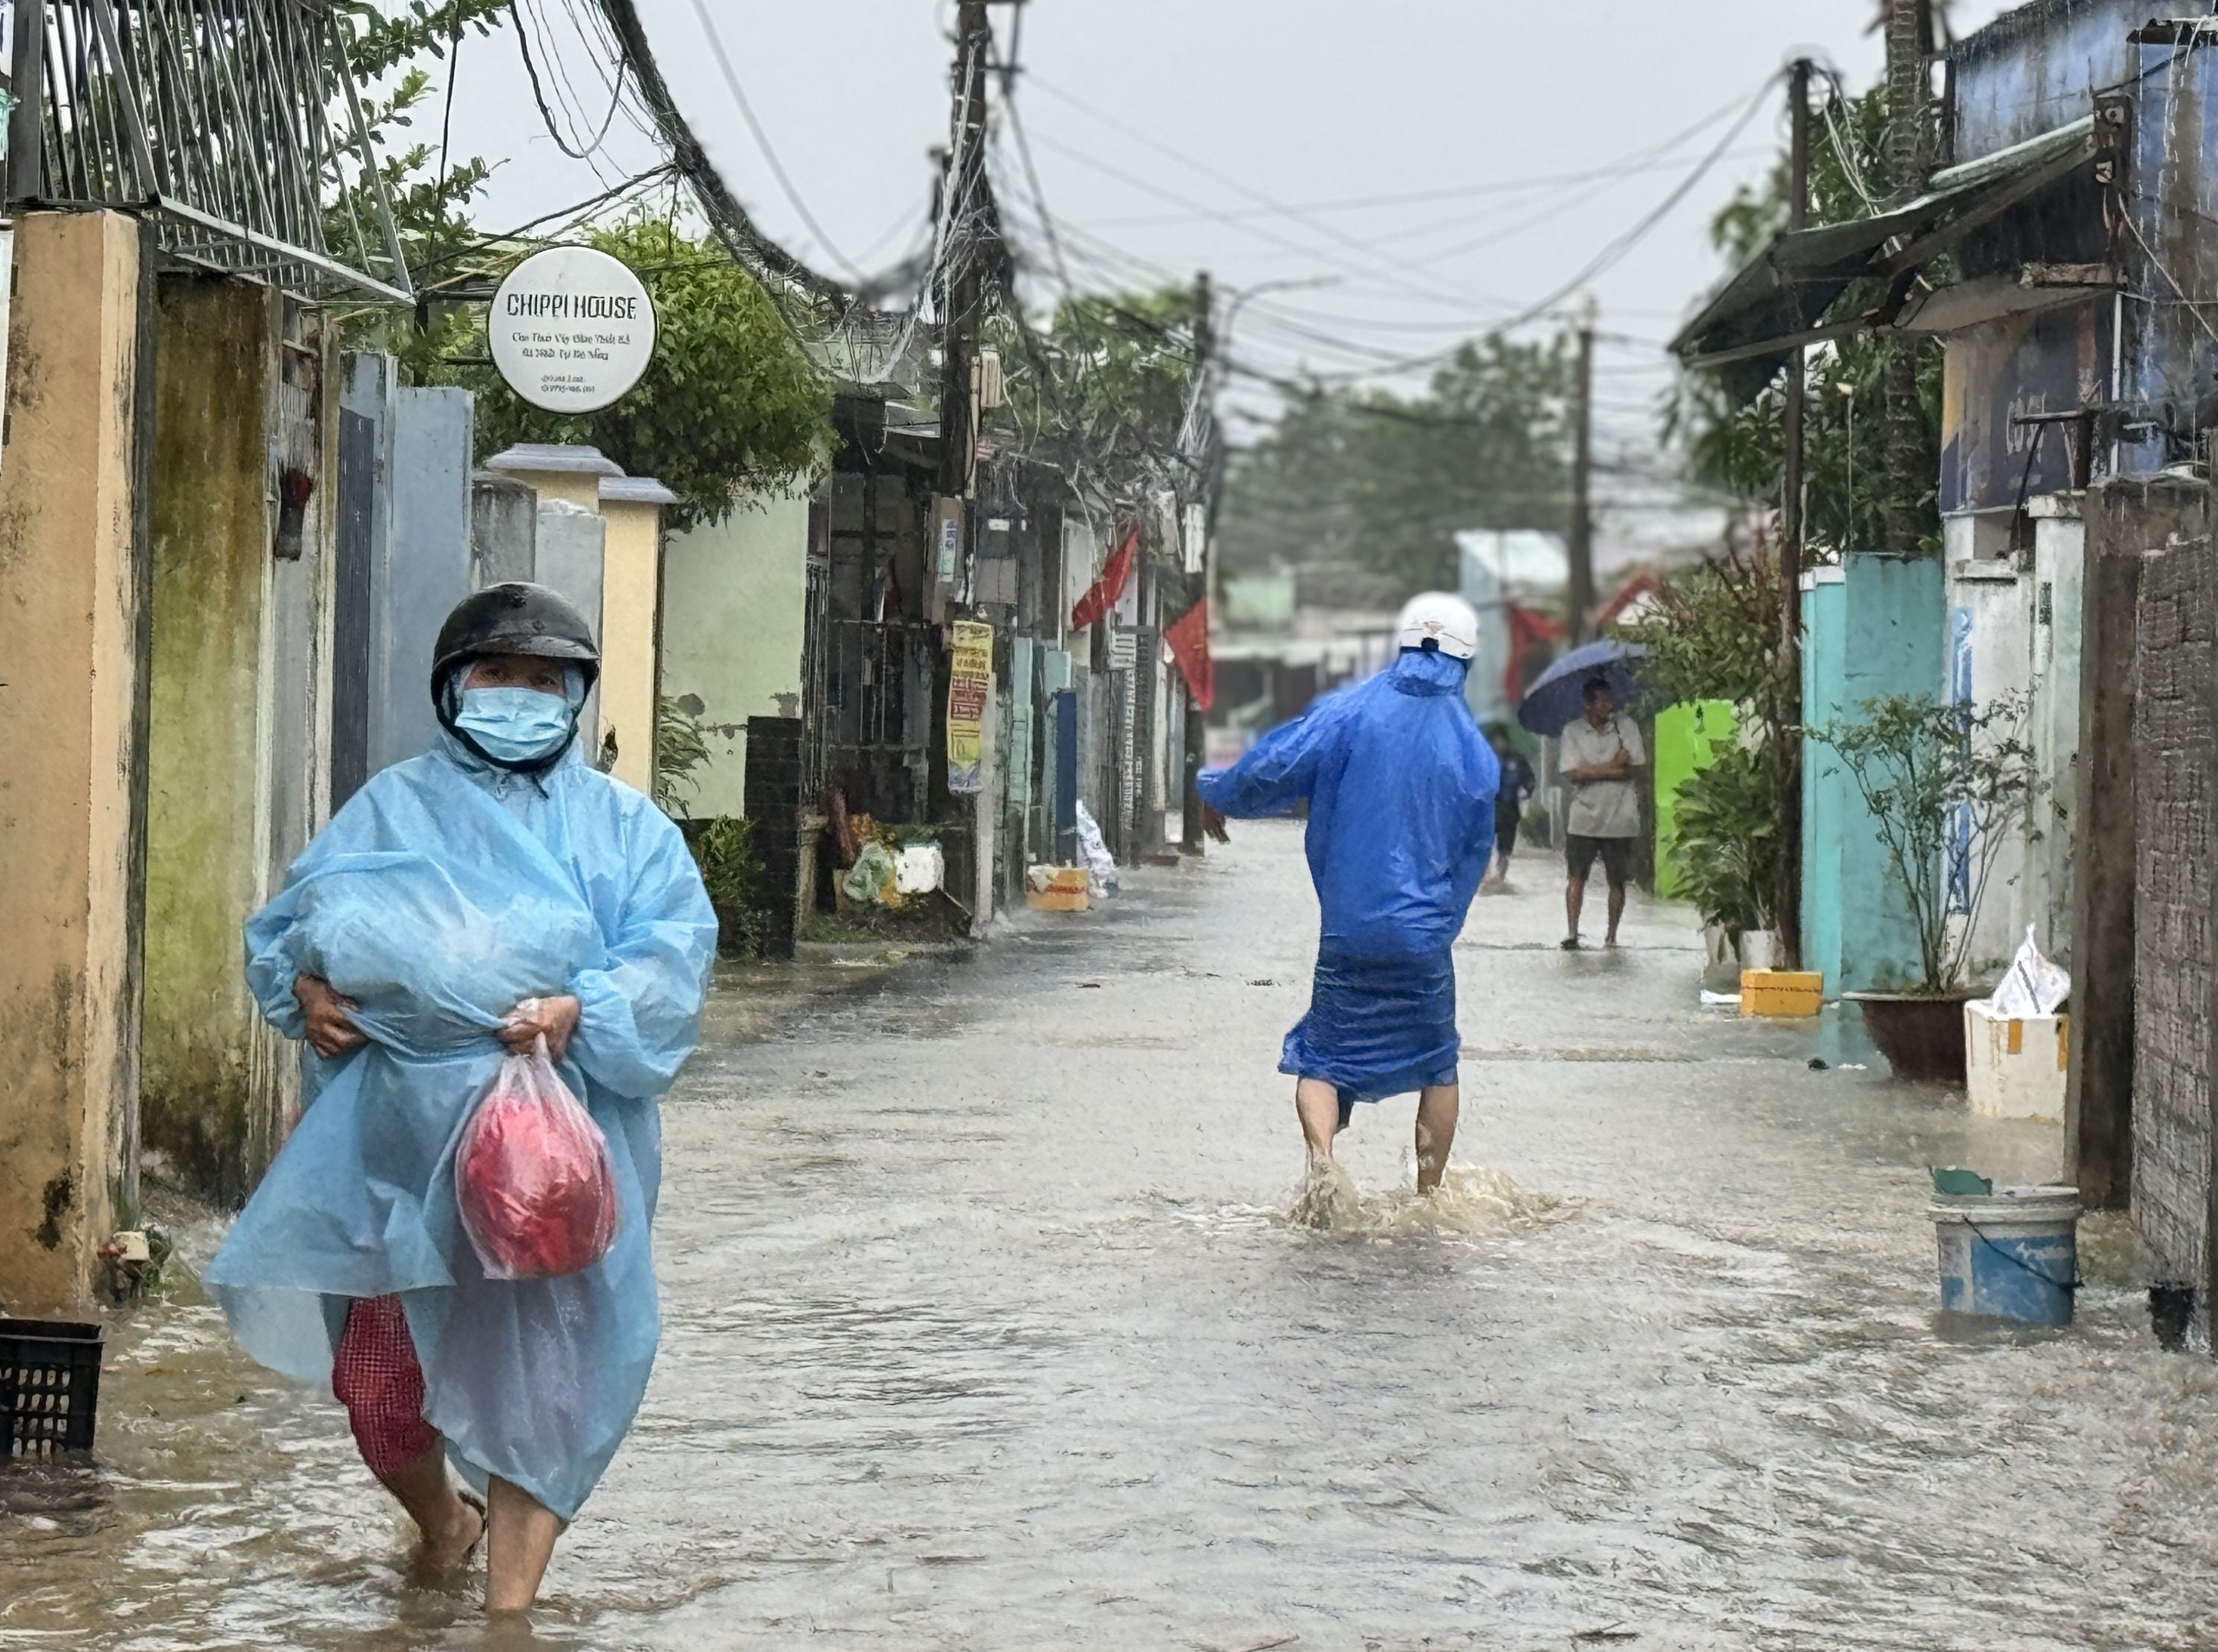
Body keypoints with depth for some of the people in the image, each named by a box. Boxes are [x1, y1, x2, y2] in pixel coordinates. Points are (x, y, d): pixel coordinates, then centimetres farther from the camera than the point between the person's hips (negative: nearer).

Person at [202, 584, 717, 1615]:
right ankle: (442, 1522, 37)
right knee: (376, 1374, 6)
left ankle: (510, 1602, 5)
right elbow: (283, 927, 16)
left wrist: (580, 1009, -23)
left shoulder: (619, 825, 7)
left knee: (537, 1371, -4)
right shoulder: (388, 809, 12)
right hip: (400, 1133, 2)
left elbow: (673, 952, -6)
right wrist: (303, 987, -7)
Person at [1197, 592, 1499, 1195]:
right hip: (1425, 931, 1)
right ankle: (1429, 1193, 18)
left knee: (1323, 1056, 6)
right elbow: (1475, 850, 11)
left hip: (1348, 926, -1)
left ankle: (1321, 1154, -19)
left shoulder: (1346, 714, -5)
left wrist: (1216, 788, 12)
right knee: (1437, 1064, 16)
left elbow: (1269, 771, -8)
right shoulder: (1473, 750, 3)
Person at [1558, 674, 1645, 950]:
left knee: (1617, 880, 5)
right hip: (1584, 816, -1)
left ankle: (1612, 935, 12)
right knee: (1577, 875, -4)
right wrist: (1613, 766, -13)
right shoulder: (1572, 731, -2)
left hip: (1619, 816, 1)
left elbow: (1635, 769, -6)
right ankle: (1572, 933, -4)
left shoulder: (1626, 727, 1)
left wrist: (1593, 772, -14)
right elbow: (1573, 774, -11)